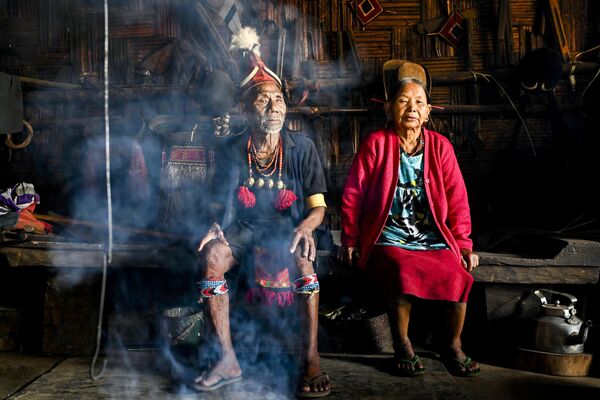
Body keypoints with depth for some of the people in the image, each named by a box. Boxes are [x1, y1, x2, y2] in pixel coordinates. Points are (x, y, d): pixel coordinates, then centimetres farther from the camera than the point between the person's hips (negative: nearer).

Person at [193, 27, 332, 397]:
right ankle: (228, 360, -20)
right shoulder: (234, 150, 0)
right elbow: (224, 202, 4)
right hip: (246, 229, 2)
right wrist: (215, 226, -18)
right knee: (211, 256, -29)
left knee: (302, 258, -37)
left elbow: (318, 206, -5)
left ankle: (312, 357, -25)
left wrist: (306, 226, -28)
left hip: (288, 229, -2)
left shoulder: (302, 148, -5)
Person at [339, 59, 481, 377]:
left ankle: (454, 346, -3)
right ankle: (402, 347, -13)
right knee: (403, 273, -34)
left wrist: (463, 244, 4)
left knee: (459, 275, -26)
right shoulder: (376, 143, 0)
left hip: (435, 241, 3)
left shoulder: (440, 146, 8)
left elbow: (457, 199, 10)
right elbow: (352, 194, 2)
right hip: (389, 242, -2)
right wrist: (350, 240, 1)